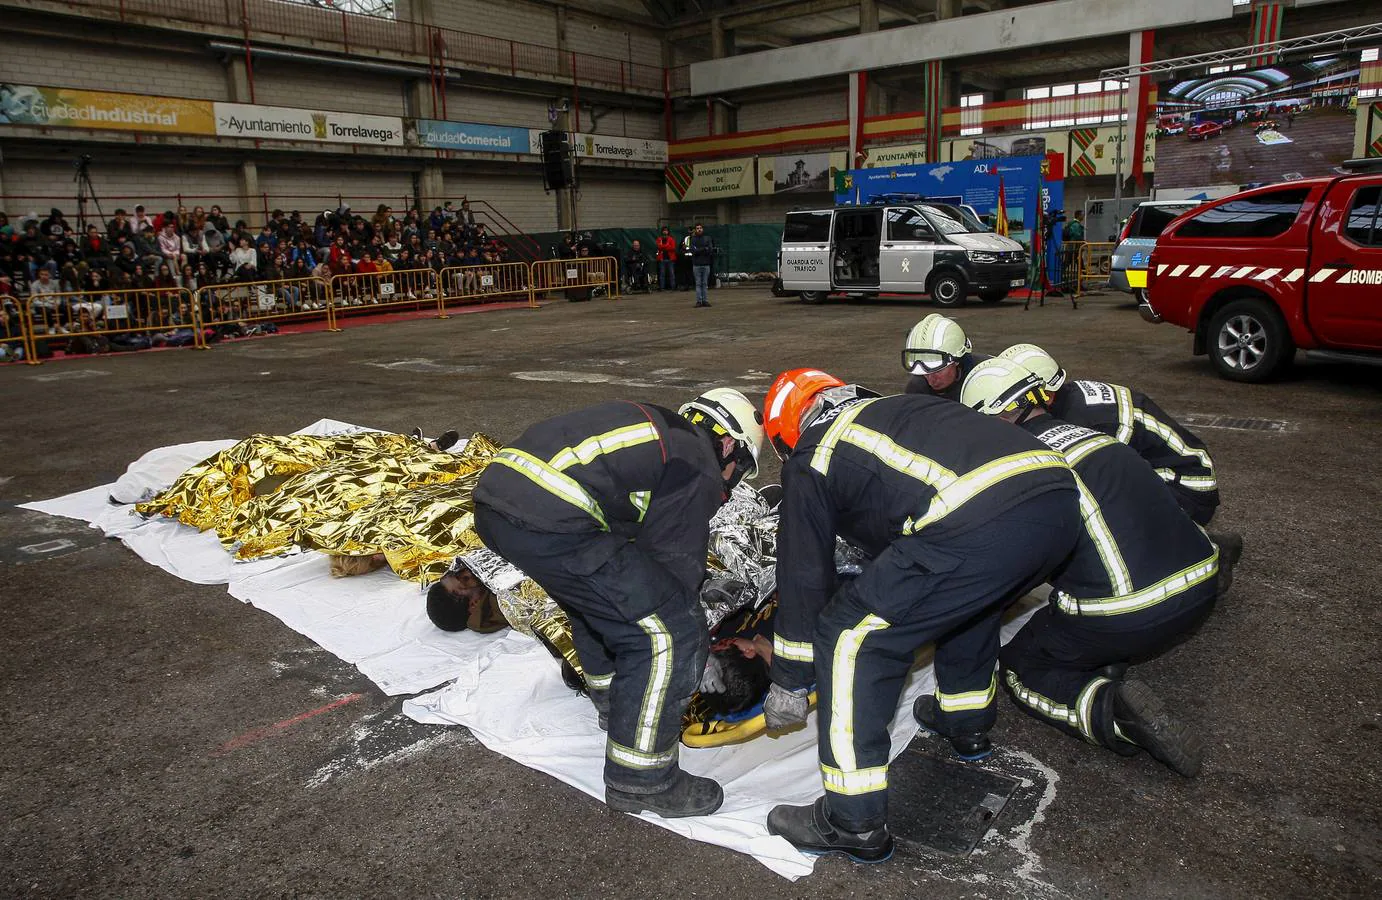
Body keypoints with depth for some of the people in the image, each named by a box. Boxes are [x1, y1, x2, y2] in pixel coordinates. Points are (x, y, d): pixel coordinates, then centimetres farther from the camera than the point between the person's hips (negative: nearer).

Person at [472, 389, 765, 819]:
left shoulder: (655, 429, 29)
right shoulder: (699, 473, 4)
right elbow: (677, 569, 9)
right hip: (550, 523, -10)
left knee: (602, 588, 34)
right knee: (670, 632, 0)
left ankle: (615, 699, 49)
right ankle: (640, 779, 12)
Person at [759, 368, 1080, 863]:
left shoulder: (812, 458, 15)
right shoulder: (894, 409, 36)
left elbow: (803, 576, 20)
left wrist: (788, 683, 31)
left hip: (979, 525, -8)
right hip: (1062, 500, 9)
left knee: (851, 637, 6)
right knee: (967, 596, 37)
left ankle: (855, 823, 12)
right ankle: (967, 723, 51)